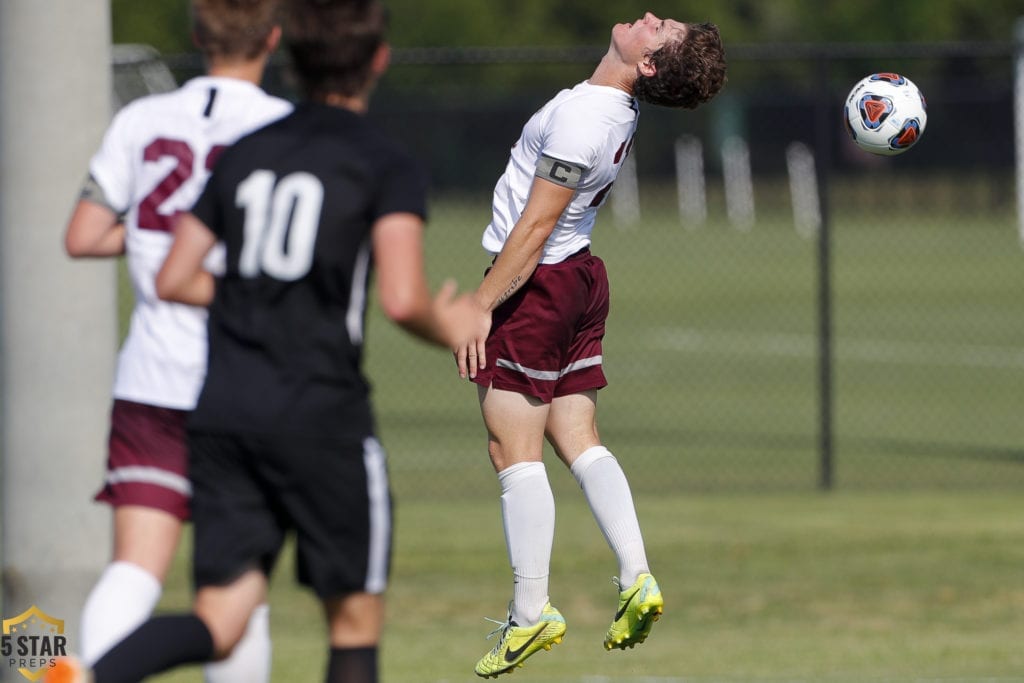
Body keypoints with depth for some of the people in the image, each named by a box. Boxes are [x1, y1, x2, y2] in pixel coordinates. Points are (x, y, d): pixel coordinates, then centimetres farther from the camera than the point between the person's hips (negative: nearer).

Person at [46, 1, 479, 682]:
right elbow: (403, 300, -16)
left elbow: (175, 280, 14)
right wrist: (449, 330, 5)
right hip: (321, 412, -5)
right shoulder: (388, 166, -4)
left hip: (221, 411, 5)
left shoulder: (245, 153, 13)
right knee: (356, 620, 9)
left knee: (220, 622, 2)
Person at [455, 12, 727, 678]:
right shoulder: (619, 111, 6)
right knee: (580, 441, 10)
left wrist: (479, 306, -17)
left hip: (537, 282, -9)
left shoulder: (582, 117, -23)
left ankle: (531, 613, -3)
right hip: (583, 275, 9)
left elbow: (534, 229, -22)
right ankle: (638, 579, 1)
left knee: (514, 448, -4)